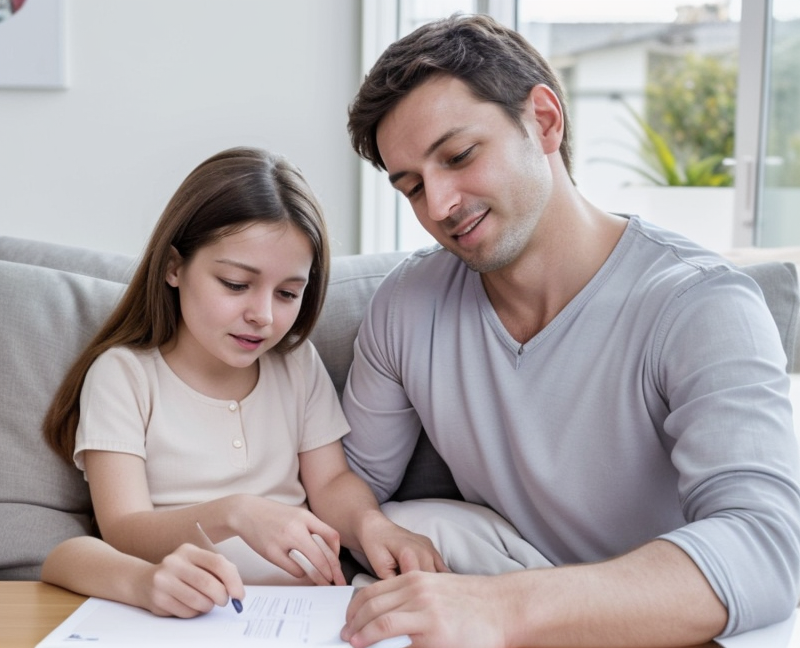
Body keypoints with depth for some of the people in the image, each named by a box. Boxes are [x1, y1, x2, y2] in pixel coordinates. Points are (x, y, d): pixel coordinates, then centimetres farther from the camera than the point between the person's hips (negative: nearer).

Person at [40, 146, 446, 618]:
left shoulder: (298, 363, 11)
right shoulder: (123, 373, -2)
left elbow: (331, 482, 6)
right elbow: (122, 532, -10)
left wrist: (370, 523, -17)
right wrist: (230, 514, -28)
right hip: (187, 613, 0)